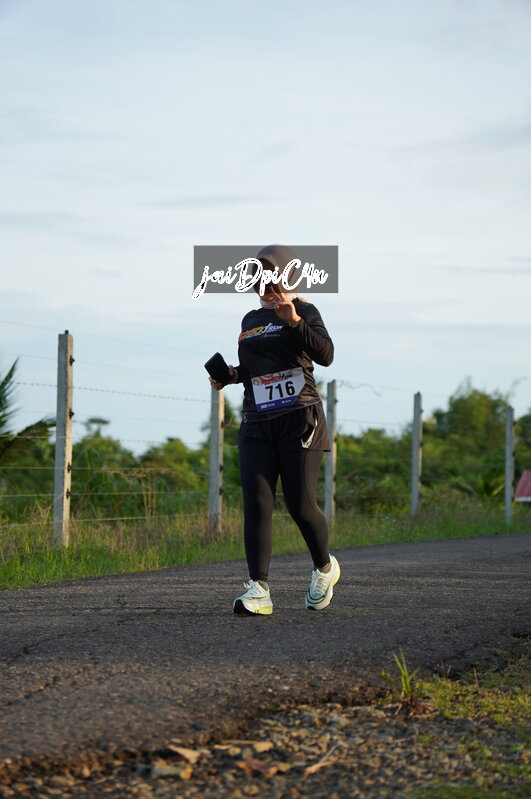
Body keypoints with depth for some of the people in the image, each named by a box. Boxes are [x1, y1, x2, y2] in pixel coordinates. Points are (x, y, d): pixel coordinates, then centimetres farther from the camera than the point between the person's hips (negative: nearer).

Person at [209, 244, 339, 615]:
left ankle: (324, 567, 24)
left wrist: (294, 321, -26)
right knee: (256, 505, -10)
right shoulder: (251, 320, 20)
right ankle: (259, 591, -15)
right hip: (257, 424, 5)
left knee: (301, 505, -5)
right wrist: (231, 375, 13)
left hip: (299, 420, -5)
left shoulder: (303, 311, 0)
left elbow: (325, 355, -15)